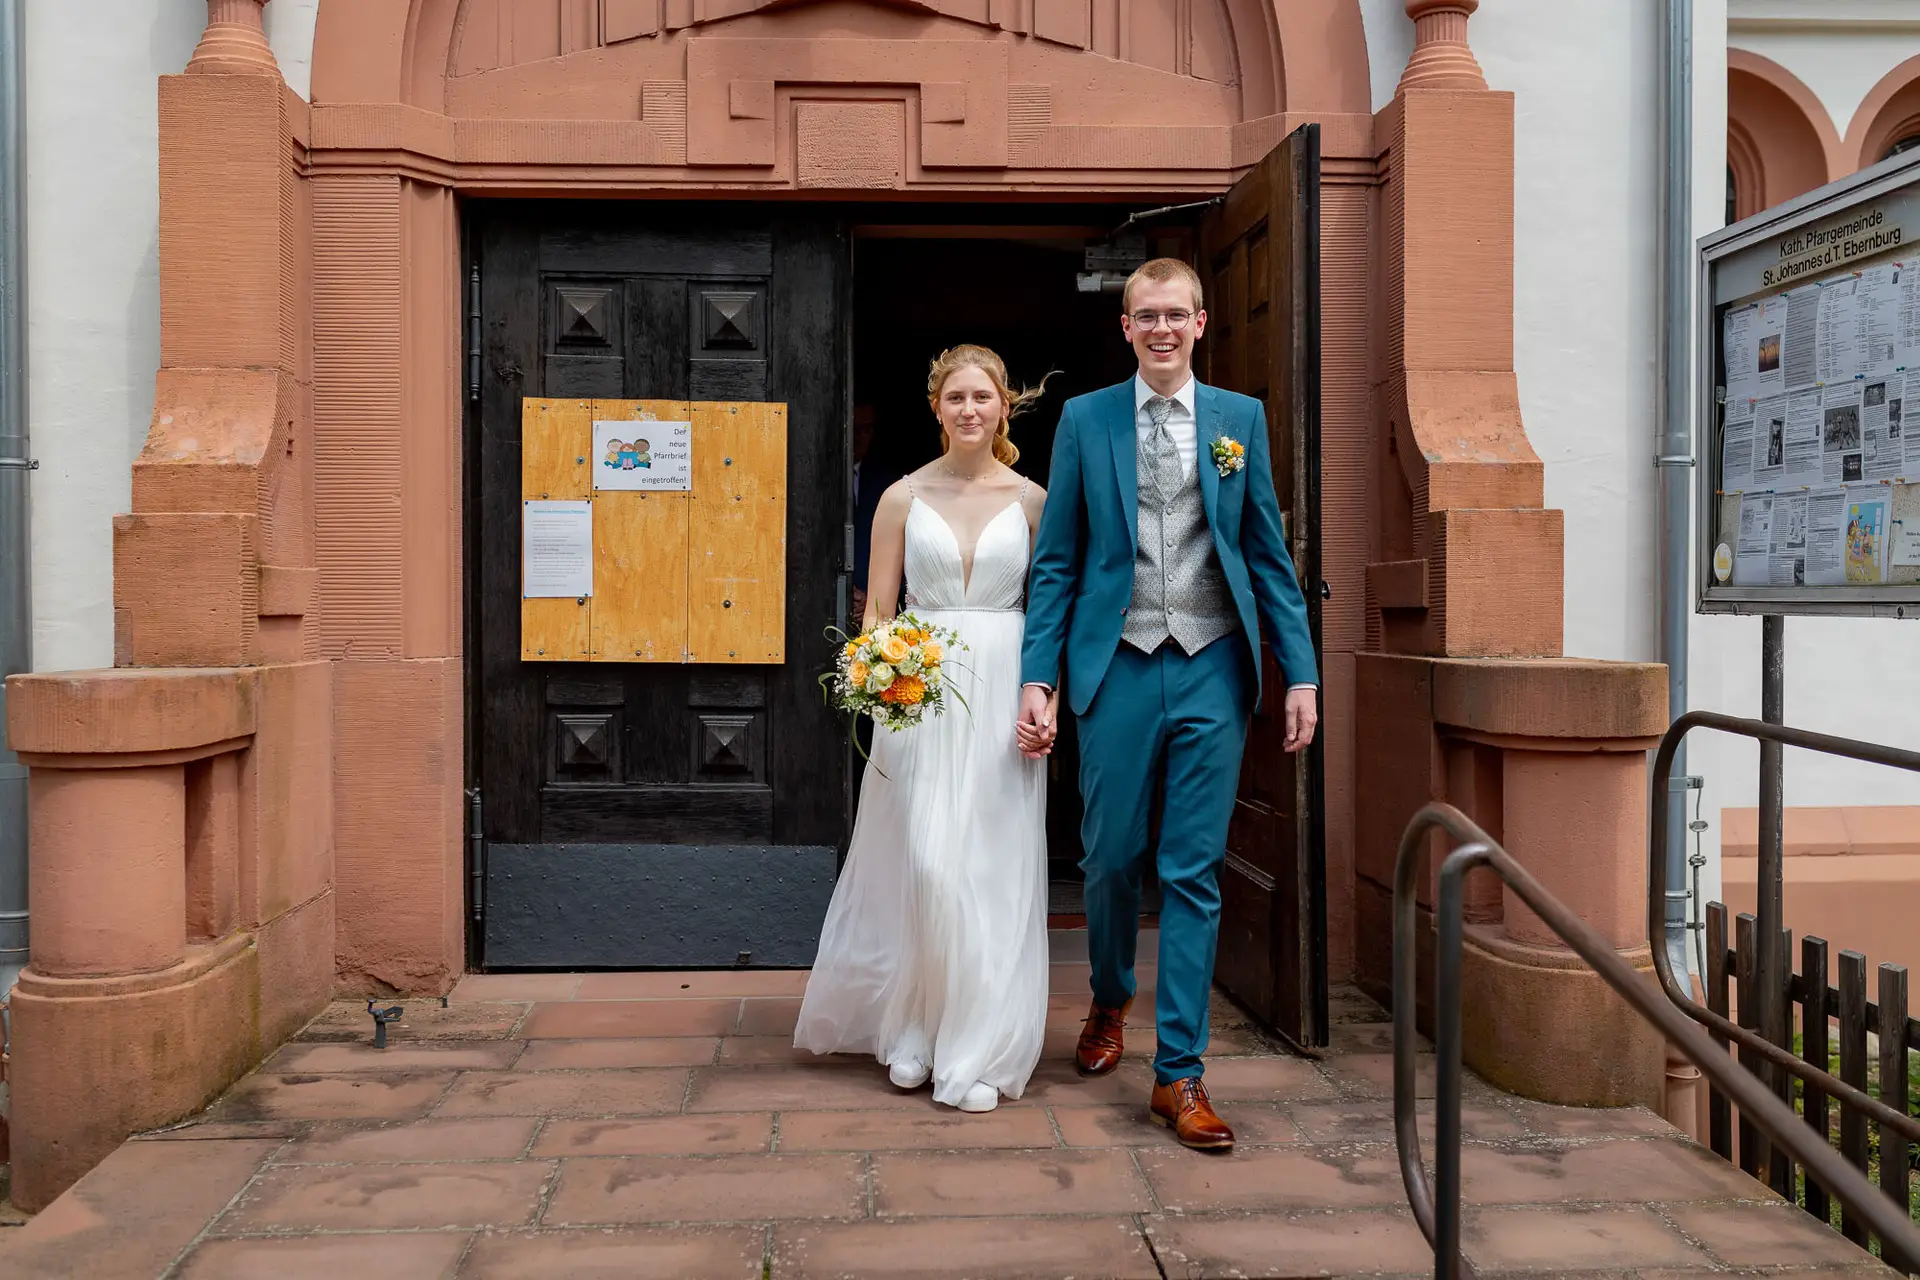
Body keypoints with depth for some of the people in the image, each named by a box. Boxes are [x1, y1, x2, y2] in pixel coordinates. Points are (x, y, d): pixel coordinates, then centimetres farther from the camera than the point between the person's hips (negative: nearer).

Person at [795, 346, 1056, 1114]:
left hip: (1002, 695, 1)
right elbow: (877, 609, 5)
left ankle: (977, 1051, 13)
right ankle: (911, 1030, 19)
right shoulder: (903, 498, 6)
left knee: (993, 870, 1)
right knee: (921, 865, -3)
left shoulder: (1031, 500, 7)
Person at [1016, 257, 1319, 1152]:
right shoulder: (1084, 420, 6)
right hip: (1118, 668, 0)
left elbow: (1269, 555, 7)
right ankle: (1110, 1002, 39)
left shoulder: (1241, 418, 8)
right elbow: (1056, 561, 4)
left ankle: (1179, 1072, 12)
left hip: (1212, 670, 0)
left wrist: (1300, 673, 1)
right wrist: (1036, 677, -4)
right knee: (1110, 859, 9)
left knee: (1194, 873, 2)